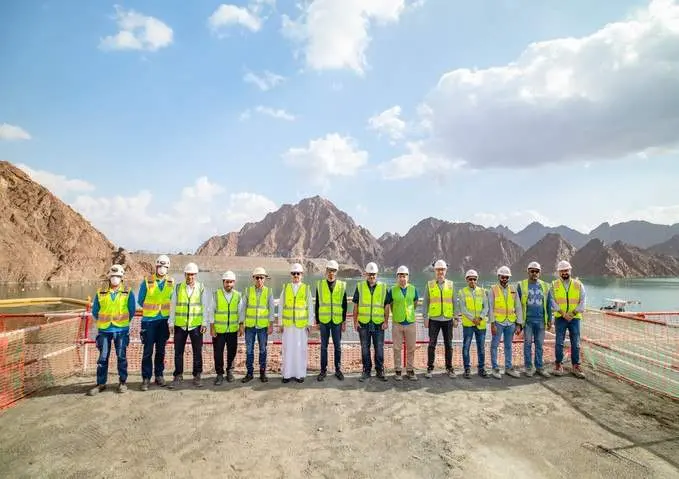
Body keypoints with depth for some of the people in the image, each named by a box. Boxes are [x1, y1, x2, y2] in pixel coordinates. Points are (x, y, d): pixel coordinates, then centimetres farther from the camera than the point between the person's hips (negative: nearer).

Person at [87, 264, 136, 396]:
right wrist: (103, 321, 13)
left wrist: (123, 321, 6)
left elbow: (132, 311, 3)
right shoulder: (100, 293, 4)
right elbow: (95, 312, 13)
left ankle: (123, 382, 16)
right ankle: (101, 383, 15)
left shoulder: (128, 292, -1)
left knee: (121, 356, 5)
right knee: (103, 357, 5)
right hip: (104, 330, 2)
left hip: (121, 330, -2)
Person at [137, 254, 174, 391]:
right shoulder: (147, 281, -5)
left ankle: (159, 375, 20)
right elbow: (140, 301, 4)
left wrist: (163, 310, 9)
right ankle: (146, 378, 7)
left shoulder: (171, 282, 2)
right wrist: (151, 309, 8)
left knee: (161, 350, 9)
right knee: (148, 350, -2)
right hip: (149, 320, -2)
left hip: (163, 320, 3)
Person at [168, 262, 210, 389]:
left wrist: (204, 323, -6)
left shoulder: (202, 288, 0)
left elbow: (205, 306, -1)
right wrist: (171, 323, 1)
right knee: (178, 352, 7)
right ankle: (178, 376, 20)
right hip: (180, 325, 1)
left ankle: (197, 377, 18)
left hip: (196, 325, -1)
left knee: (197, 352, 6)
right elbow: (173, 306, 4)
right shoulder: (178, 288, 3)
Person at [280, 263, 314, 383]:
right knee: (287, 349, 2)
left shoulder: (306, 289, 2)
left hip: (302, 325, -1)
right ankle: (287, 373, 13)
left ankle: (300, 374, 12)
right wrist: (281, 323, 4)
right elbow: (281, 306, 7)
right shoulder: (286, 288, 5)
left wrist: (310, 324, 1)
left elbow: (310, 307, 4)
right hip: (288, 324, 1)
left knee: (301, 349, 1)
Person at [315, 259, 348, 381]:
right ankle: (323, 370, 18)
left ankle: (338, 370, 20)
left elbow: (344, 305, 3)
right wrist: (317, 321, 4)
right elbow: (317, 304, 5)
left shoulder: (342, 286, 1)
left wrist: (344, 321, 0)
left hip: (337, 321, 0)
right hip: (324, 321, 0)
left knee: (337, 346, 8)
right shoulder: (319, 285, 2)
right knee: (323, 346, 8)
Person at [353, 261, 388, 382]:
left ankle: (380, 371, 18)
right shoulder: (360, 287, 4)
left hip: (378, 323, 0)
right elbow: (355, 305, 6)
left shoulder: (383, 287, 4)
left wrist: (386, 321, -2)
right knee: (365, 349, 8)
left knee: (379, 348, 5)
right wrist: (355, 321, 0)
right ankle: (366, 371, 20)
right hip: (363, 323, 1)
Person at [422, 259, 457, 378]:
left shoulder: (451, 284, 5)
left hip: (448, 319, 1)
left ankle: (449, 368, 21)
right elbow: (425, 302, 3)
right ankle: (430, 369, 12)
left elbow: (454, 302, 8)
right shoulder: (430, 284, 2)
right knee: (432, 345, 2)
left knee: (448, 345, 8)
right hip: (434, 319, -1)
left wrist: (456, 318, 4)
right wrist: (425, 317, -2)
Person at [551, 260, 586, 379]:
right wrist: (563, 314, -14)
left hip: (575, 318, 1)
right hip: (560, 318, -1)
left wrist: (572, 313, -12)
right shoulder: (554, 285, 2)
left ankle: (576, 367, 15)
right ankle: (559, 365, 12)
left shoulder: (578, 284, 4)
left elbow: (582, 302, -1)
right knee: (559, 342, 2)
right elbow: (553, 301, -4)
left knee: (575, 343, 5)